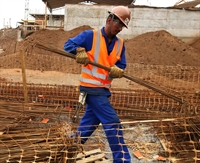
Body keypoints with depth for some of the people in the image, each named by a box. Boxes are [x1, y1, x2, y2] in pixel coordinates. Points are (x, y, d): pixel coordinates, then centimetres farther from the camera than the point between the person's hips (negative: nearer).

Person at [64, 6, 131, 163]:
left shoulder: (120, 44, 9)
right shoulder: (90, 35, -7)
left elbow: (122, 65, 6)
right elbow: (68, 45, -5)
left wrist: (117, 70, -17)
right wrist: (79, 51, -26)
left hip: (103, 89, 8)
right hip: (91, 87, -7)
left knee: (90, 121, 19)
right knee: (112, 123, -9)